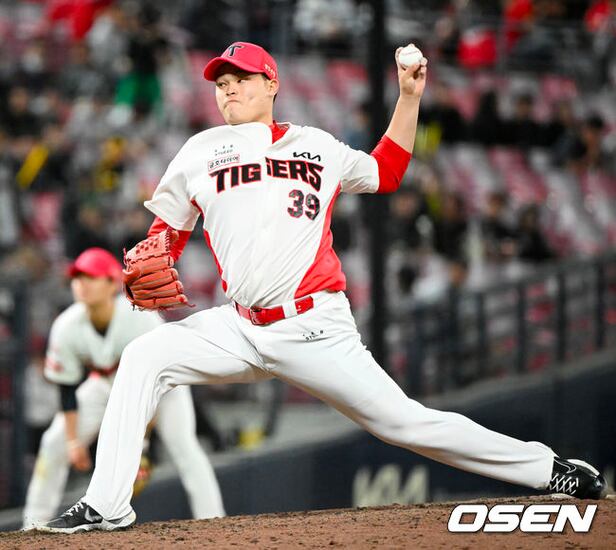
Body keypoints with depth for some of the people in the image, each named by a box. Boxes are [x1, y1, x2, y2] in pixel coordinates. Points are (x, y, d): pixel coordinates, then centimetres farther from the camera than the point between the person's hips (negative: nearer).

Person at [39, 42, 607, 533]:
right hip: (240, 328, 2)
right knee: (144, 359, -18)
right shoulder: (200, 152, 13)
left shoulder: (319, 147, 14)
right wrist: (146, 266, -7)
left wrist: (410, 97, 23)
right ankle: (108, 505, -15)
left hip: (317, 328, -2)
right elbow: (166, 232, 16)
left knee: (404, 422, -7)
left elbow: (385, 173, 29)